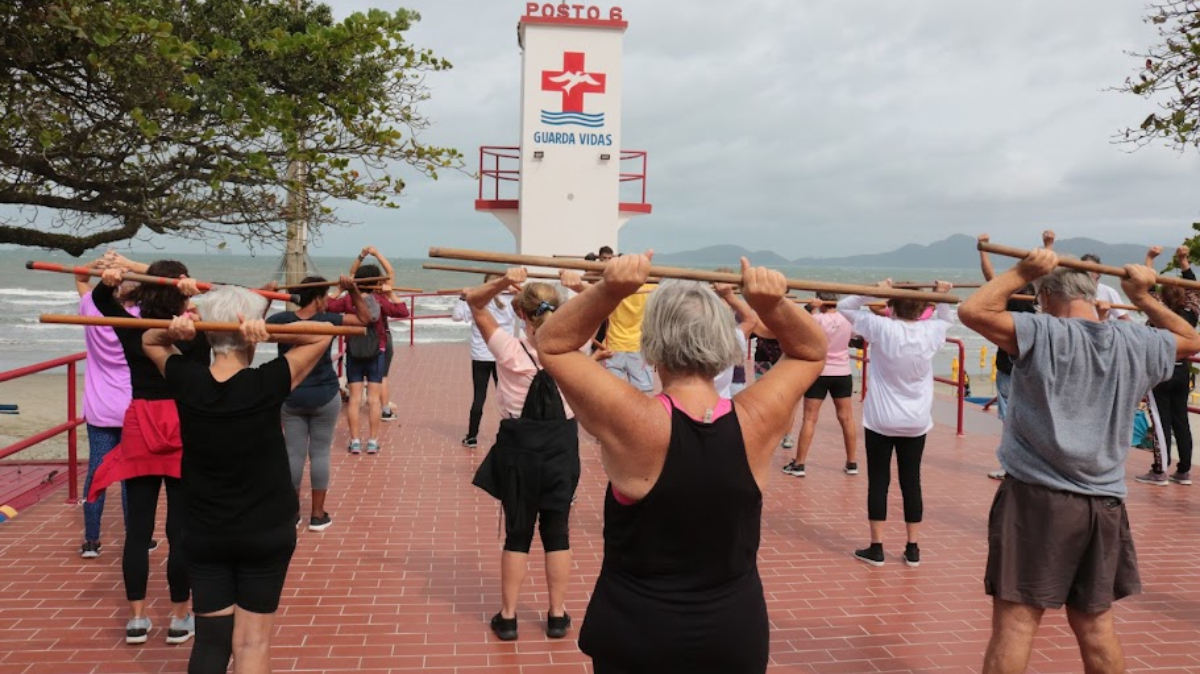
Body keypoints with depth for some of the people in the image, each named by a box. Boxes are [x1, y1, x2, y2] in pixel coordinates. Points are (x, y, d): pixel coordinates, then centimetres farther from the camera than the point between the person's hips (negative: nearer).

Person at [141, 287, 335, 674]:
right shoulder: (268, 385, -18)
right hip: (267, 532, -2)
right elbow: (323, 336, -6)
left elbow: (148, 341, 11)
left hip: (203, 533, 3)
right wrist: (270, 333, -21)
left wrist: (173, 331, -11)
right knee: (252, 641, 7)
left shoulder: (186, 381, -10)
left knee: (210, 637, 12)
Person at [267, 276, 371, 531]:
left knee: (294, 453, 7)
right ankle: (317, 515, 8)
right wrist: (353, 290, -13)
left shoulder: (280, 319, -6)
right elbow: (365, 318, -6)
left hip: (291, 398, 3)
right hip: (324, 397, -3)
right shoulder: (326, 320, -12)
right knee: (320, 453, 4)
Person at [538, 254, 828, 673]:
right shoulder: (755, 423, -14)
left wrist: (608, 291, -24)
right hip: (735, 630, 2)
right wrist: (773, 305, -15)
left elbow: (553, 343, -11)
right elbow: (812, 351, 4)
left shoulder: (635, 423, -23)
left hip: (635, 632, -2)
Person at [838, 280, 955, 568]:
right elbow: (945, 318, 22)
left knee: (878, 482, 4)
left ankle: (876, 547, 7)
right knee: (911, 483, 9)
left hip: (881, 421, -3)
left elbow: (844, 307, -4)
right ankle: (912, 549, 15)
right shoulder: (931, 332, -4)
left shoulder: (882, 329, -14)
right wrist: (941, 296, 10)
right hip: (916, 423, 3)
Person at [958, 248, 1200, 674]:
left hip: (1038, 497, -5)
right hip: (1104, 503, 5)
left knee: (1016, 621, -2)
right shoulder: (1138, 345, 5)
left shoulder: (1044, 335, -11)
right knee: (1096, 622, 17)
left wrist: (1022, 273, -5)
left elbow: (972, 311, -15)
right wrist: (1144, 298, 23)